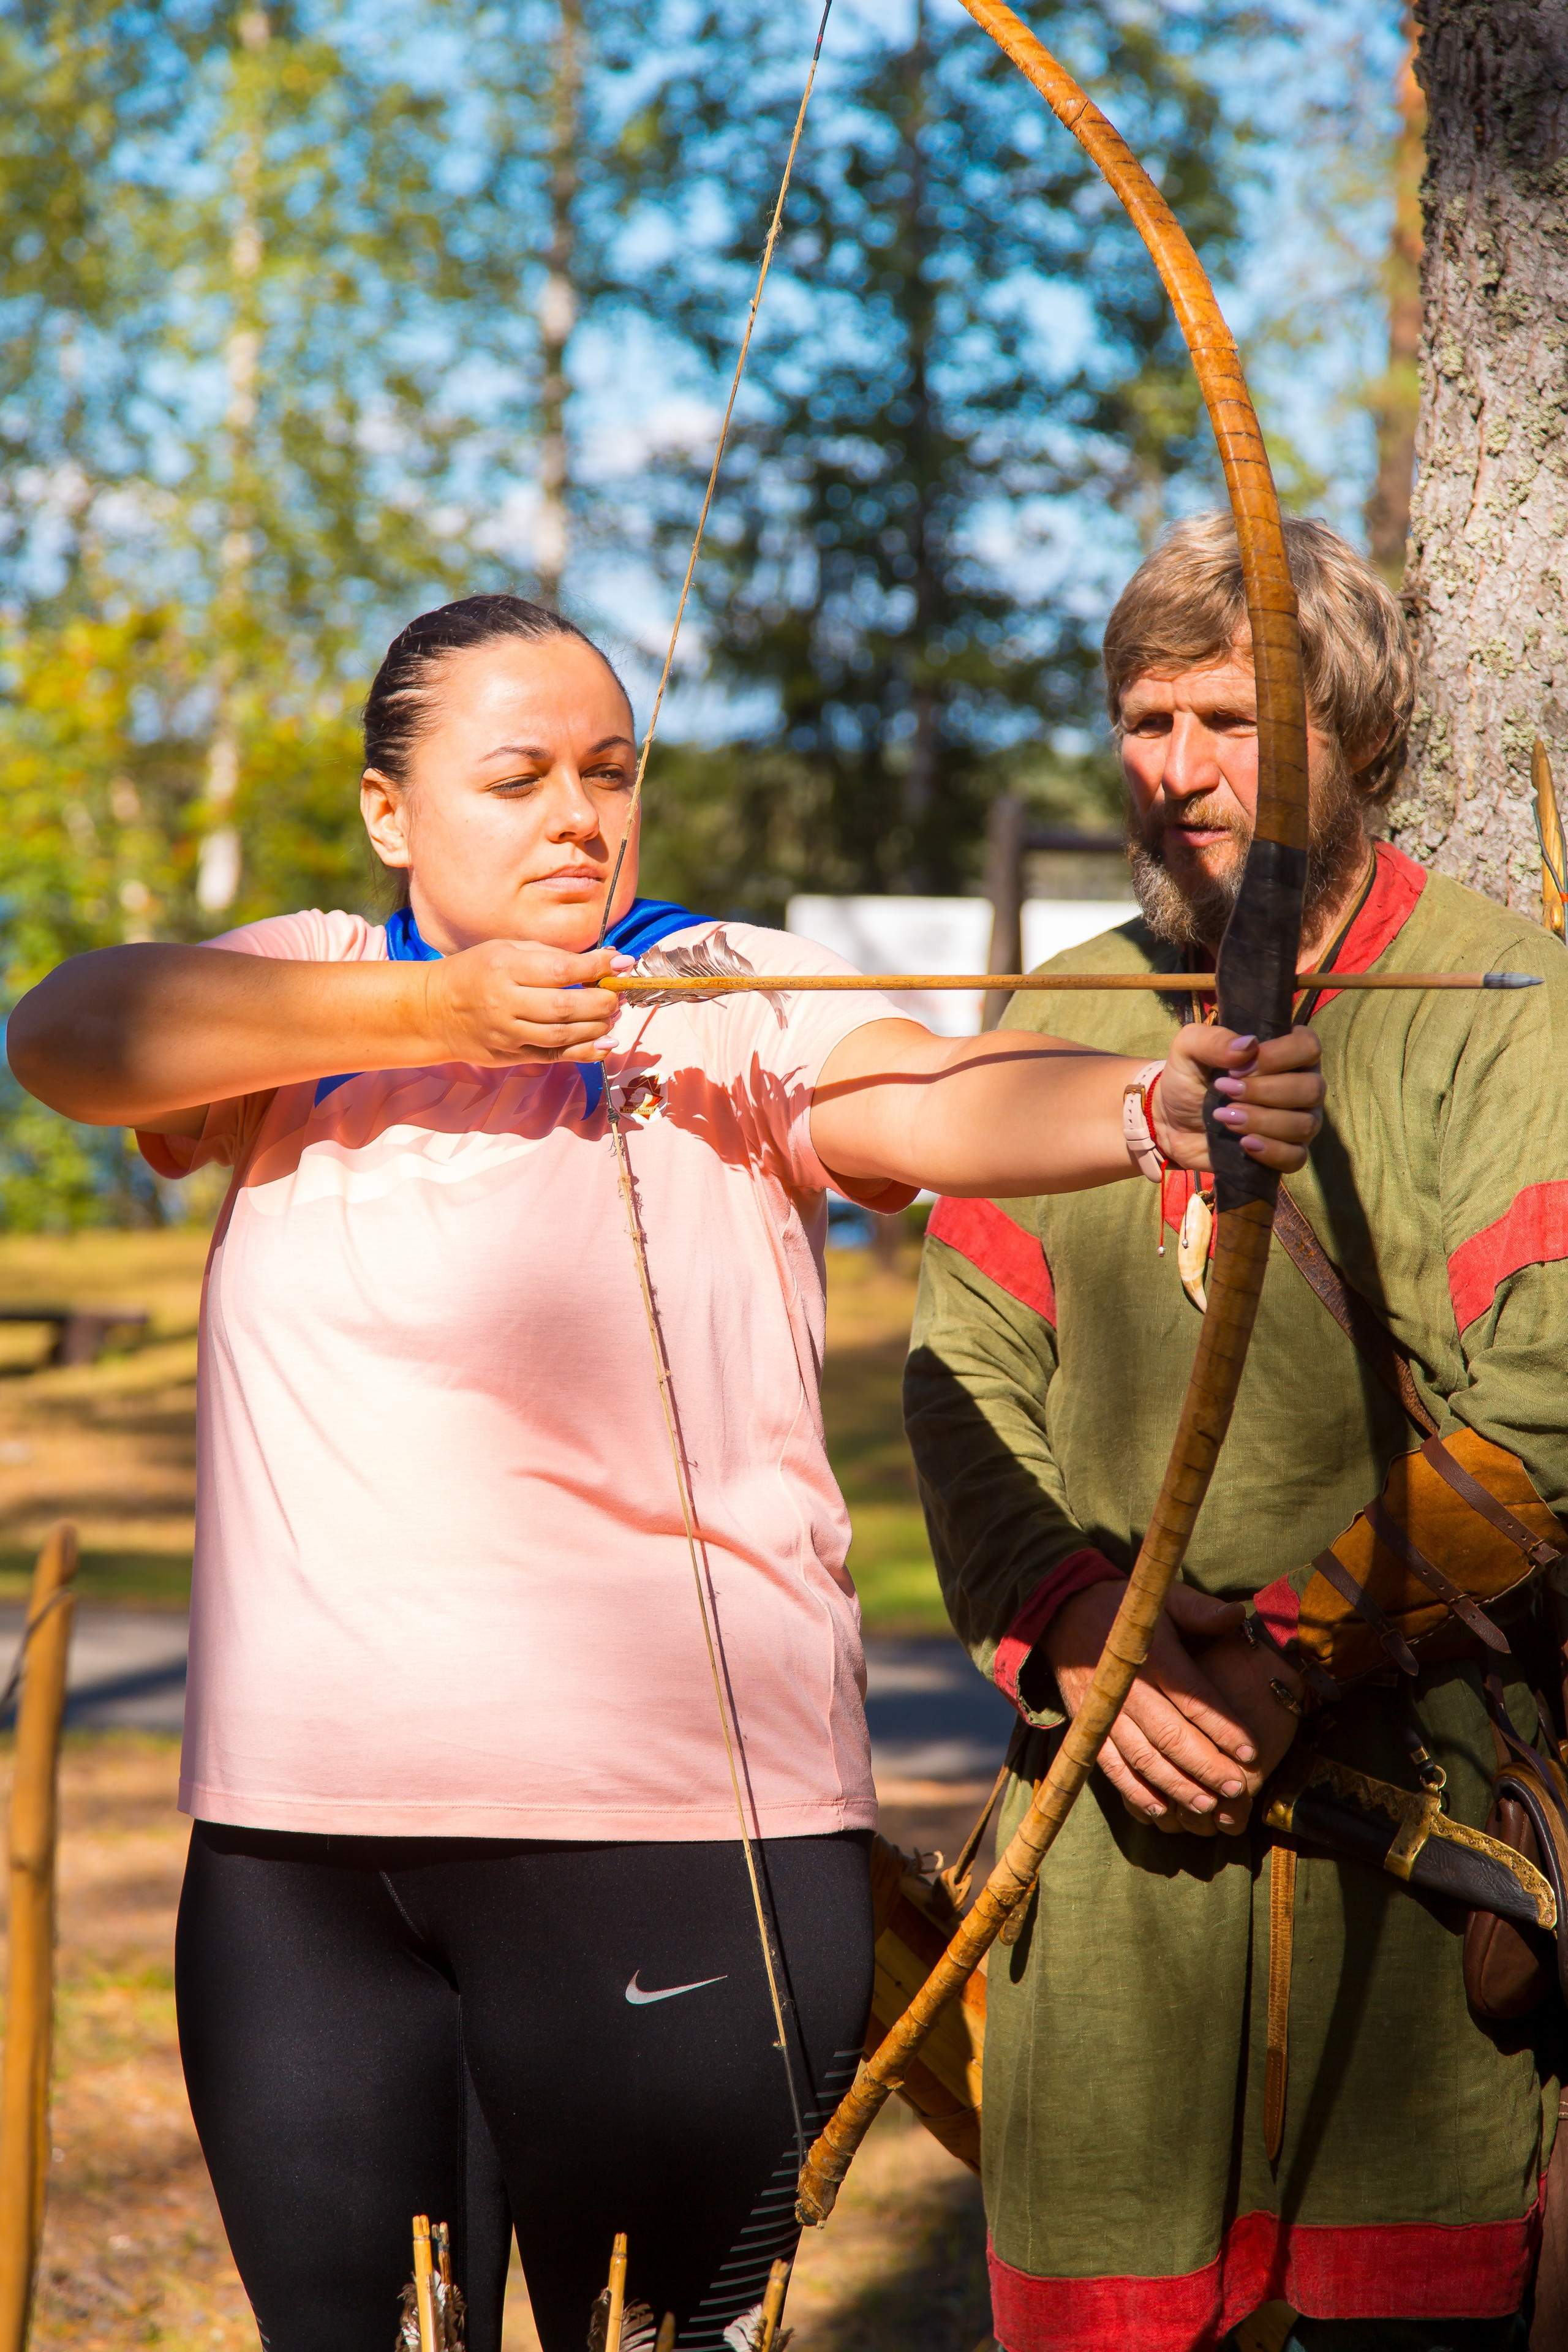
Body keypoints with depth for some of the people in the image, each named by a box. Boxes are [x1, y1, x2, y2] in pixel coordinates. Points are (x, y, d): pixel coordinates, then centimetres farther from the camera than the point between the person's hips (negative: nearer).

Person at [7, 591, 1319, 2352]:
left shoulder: (735, 1006, 0)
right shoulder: (304, 994, 9)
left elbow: (939, 1097, -19)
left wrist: (1162, 1102, -41)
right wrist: (429, 1016, -19)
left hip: (668, 1818, -3)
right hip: (298, 1832, 3)